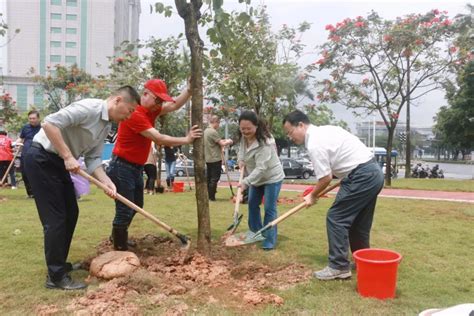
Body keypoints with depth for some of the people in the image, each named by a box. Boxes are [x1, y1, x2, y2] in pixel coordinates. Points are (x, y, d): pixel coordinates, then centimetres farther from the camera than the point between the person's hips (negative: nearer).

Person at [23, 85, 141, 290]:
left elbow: (93, 158, 7)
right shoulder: (89, 108, -21)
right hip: (41, 159, -10)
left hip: (58, 162, 10)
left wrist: (106, 181, -9)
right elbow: (49, 123, -27)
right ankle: (56, 276, 3)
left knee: (70, 213, 14)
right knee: (55, 218, -7)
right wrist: (68, 156, -25)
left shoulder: (106, 126, 8)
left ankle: (59, 264, 28)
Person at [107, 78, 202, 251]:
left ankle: (118, 237, 39)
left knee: (136, 206, 21)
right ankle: (120, 250, 5)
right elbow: (158, 139, -26)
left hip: (136, 167, 10)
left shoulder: (151, 110, 5)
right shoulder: (135, 113, -24)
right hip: (122, 167, -10)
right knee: (125, 210, -7)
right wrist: (186, 139, -23)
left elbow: (174, 105, 2)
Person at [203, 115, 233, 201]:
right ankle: (212, 196, 0)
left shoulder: (206, 131, 11)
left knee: (209, 178, 14)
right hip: (215, 159, -9)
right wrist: (228, 142, 2)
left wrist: (223, 141, 12)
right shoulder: (213, 132, -17)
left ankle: (209, 195, 20)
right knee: (215, 178, -3)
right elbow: (222, 144, -17)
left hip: (208, 159, 9)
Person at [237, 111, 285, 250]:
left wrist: (246, 181, -38)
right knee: (252, 204, 17)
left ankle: (270, 240, 4)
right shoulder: (243, 137, -8)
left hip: (272, 177, -9)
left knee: (269, 209, -6)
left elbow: (261, 168, -35)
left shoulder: (264, 142, -33)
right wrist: (241, 160, -6)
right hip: (257, 178, 9)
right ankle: (256, 233, 34)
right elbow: (241, 149, 14)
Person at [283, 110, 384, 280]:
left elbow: (326, 178, -12)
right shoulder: (326, 129, 15)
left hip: (362, 176, -10)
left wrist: (312, 196, 5)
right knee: (358, 222, 17)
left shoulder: (314, 144, -15)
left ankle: (339, 267, 0)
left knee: (336, 219, -4)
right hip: (373, 172, 10)